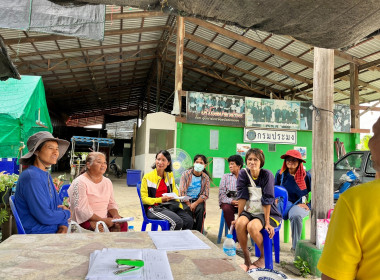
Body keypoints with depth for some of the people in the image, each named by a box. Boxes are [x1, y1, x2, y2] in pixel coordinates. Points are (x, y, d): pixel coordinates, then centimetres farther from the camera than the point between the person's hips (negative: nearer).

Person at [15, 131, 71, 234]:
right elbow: (45, 216, -22)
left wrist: (63, 226, -3)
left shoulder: (47, 175, 12)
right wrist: (66, 213, -4)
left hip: (54, 231, 8)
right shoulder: (31, 177, -18)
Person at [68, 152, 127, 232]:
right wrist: (103, 220, -20)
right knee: (102, 227, -32)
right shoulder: (80, 182, -11)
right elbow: (81, 210, -17)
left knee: (123, 223, -19)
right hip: (85, 220, -6)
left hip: (105, 219, 6)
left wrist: (116, 215, -8)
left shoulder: (107, 182, 11)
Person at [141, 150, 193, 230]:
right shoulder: (147, 177, -4)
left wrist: (179, 205, 0)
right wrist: (161, 200, -19)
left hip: (169, 206, 5)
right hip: (153, 208, -5)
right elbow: (144, 198, -5)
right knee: (177, 222, -28)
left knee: (189, 220, -18)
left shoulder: (170, 175, 12)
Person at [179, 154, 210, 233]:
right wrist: (189, 204, -18)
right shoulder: (186, 174, -2)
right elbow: (182, 192, -8)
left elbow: (205, 195, -3)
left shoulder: (206, 178, 2)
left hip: (198, 200, 1)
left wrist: (195, 203, -19)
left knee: (200, 209, -28)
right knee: (187, 210, -30)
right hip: (186, 200, -1)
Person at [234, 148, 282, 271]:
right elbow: (242, 197, -4)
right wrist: (238, 217, -7)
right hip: (249, 211, 4)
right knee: (240, 224, -27)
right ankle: (247, 260, -7)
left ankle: (264, 257, -2)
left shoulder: (267, 175, -13)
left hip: (266, 212, -3)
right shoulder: (243, 173, -3)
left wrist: (267, 223, -18)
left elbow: (267, 200, -17)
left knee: (252, 227, -30)